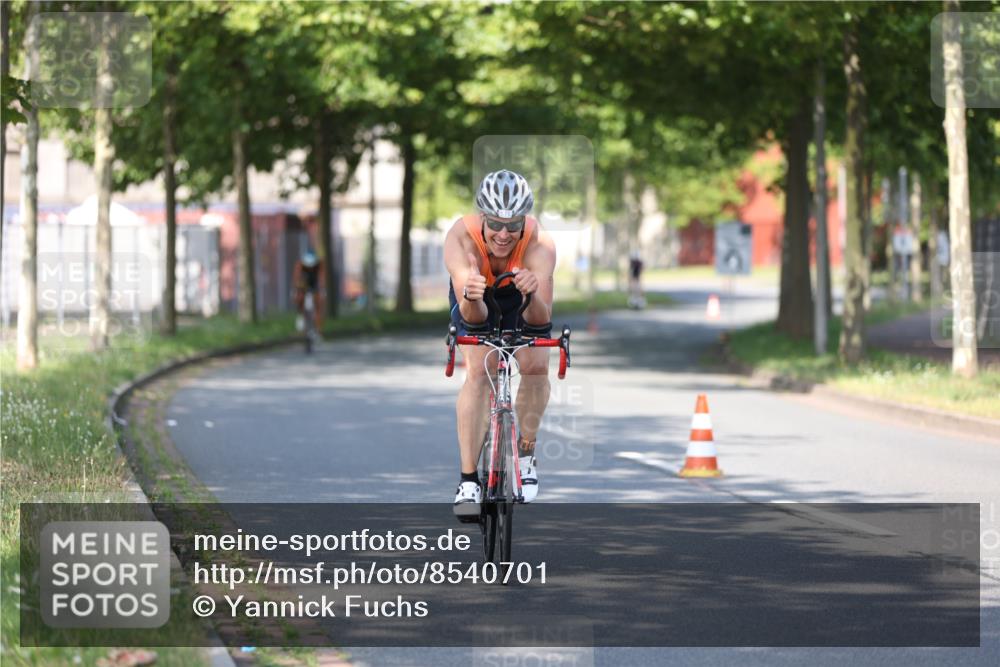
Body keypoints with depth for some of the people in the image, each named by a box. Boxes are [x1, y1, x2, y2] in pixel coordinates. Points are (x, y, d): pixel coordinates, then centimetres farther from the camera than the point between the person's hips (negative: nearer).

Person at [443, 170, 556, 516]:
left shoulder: (540, 245, -37)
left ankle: (526, 451, 8)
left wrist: (533, 295, -64)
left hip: (521, 303, 1)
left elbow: (541, 319, -43)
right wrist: (471, 296, -66)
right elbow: (473, 317, -44)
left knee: (535, 365, -19)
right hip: (476, 306, -1)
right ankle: (468, 480, -17)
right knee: (478, 372, -21)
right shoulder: (461, 237, -37)